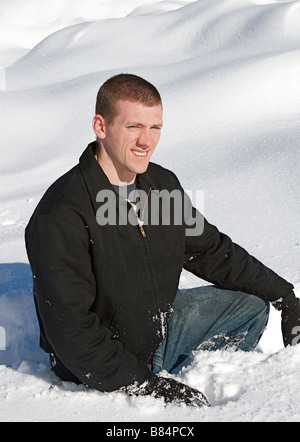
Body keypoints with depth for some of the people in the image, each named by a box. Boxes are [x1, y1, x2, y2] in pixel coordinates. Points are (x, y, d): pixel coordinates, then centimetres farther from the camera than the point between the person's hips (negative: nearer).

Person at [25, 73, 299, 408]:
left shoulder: (163, 185, -4)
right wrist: (145, 386, -26)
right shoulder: (61, 217, -28)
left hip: (160, 325, 8)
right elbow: (70, 329, -27)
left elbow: (211, 251, 10)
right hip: (105, 373, -8)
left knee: (251, 306, 12)